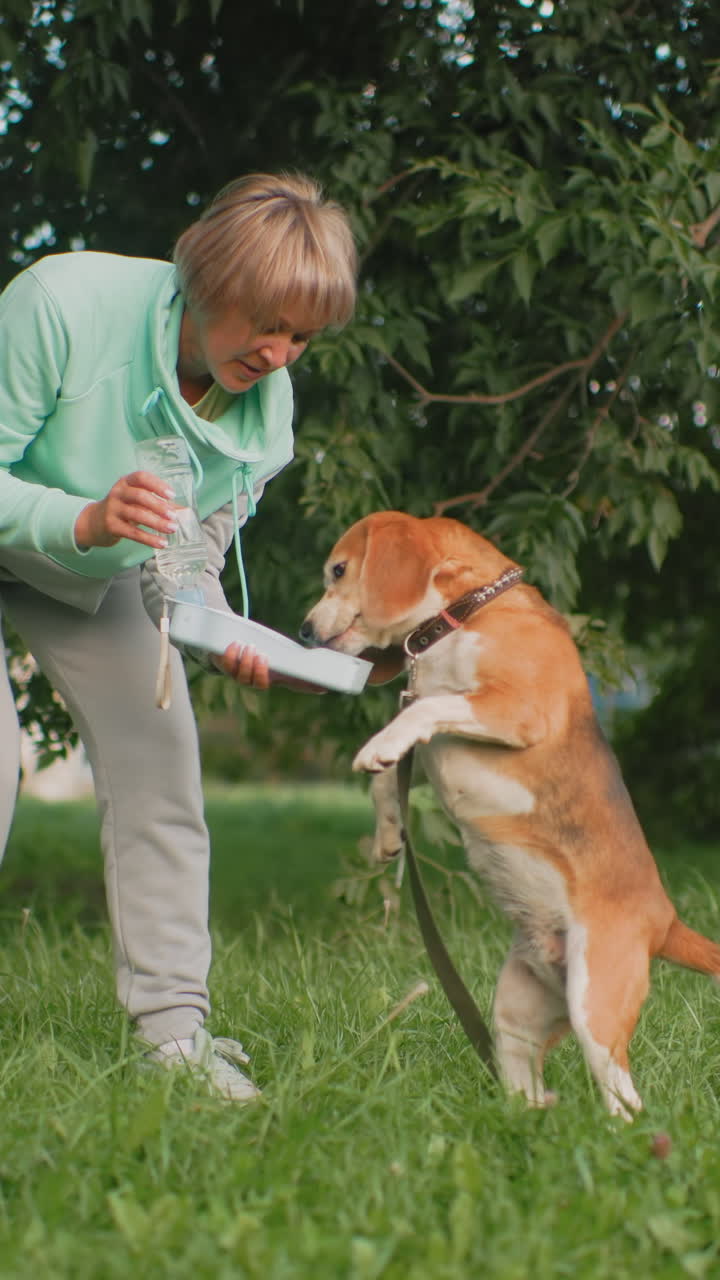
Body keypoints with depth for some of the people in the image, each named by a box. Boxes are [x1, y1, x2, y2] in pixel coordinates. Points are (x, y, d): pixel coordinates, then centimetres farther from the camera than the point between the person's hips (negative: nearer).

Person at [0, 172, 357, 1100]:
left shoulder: (266, 407, -17)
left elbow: (192, 561, -7)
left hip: (88, 570, 5)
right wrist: (85, 523, -48)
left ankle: (172, 1026, 0)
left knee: (156, 755, -7)